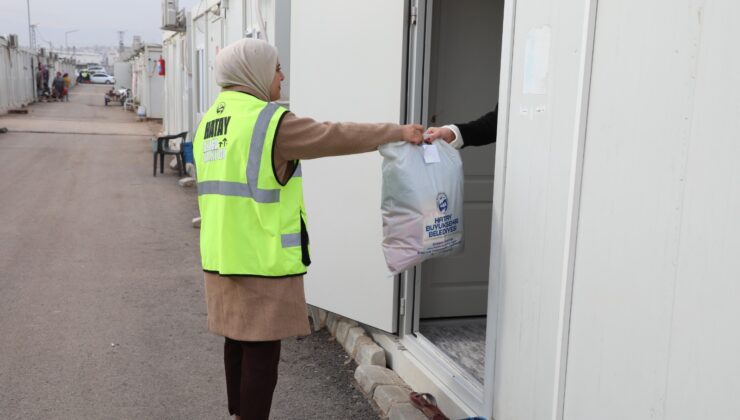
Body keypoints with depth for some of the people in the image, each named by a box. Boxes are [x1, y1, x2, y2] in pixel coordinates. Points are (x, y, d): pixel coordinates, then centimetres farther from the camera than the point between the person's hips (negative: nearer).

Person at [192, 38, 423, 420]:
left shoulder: (209, 123, 12)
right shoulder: (271, 122, -15)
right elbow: (338, 137, -10)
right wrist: (399, 132, 0)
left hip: (222, 257, 9)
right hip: (263, 263, -9)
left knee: (238, 343, 18)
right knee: (261, 352, 0)